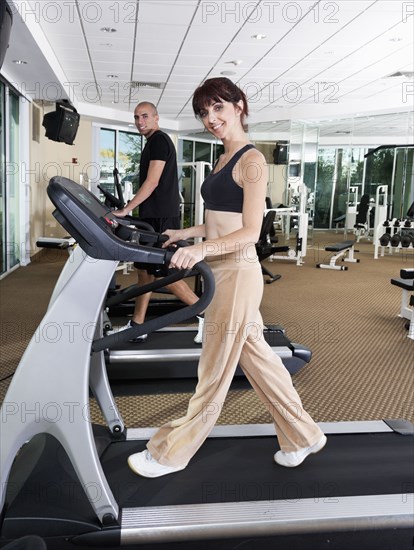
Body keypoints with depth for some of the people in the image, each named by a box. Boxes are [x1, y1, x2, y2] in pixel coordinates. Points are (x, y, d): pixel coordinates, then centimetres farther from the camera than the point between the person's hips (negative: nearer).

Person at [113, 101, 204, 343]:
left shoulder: (160, 140, -10)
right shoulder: (154, 142, 19)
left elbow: (152, 182, -18)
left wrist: (126, 210, -19)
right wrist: (130, 210, 19)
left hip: (162, 217, -10)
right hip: (153, 217, 10)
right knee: (145, 270, 10)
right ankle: (137, 325, 17)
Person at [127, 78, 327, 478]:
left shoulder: (251, 161, -12)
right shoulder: (225, 159, 15)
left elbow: (250, 231, -19)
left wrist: (203, 249, -32)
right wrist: (186, 233, 20)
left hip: (236, 274, -10)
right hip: (222, 272, 10)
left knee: (215, 370, 4)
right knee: (255, 357, 16)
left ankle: (170, 455, 19)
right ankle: (302, 437, 31)